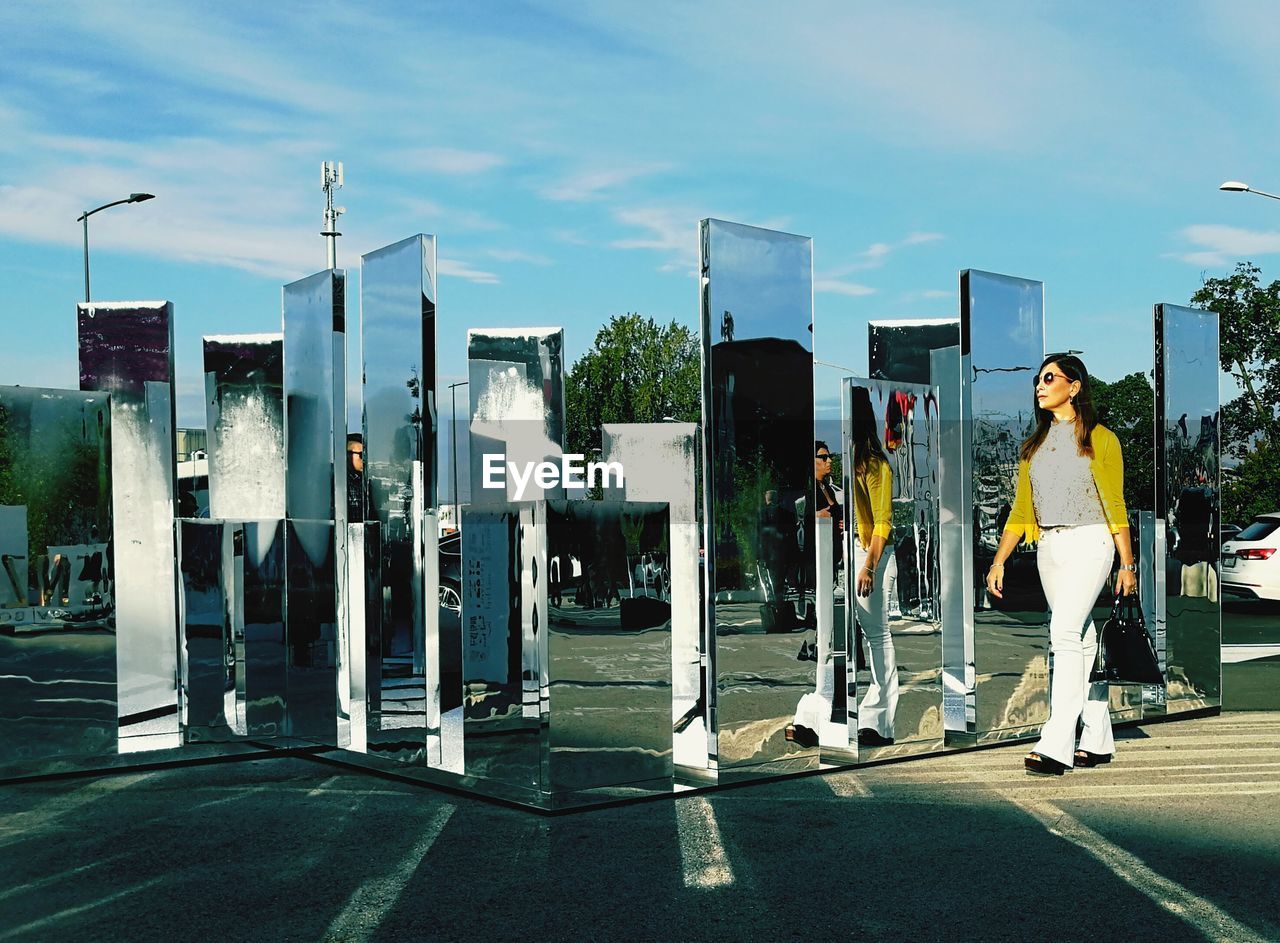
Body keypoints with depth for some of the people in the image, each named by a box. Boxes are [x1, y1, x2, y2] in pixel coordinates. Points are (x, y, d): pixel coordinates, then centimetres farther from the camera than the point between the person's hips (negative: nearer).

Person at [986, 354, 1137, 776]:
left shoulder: (1100, 439, -1)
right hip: (1049, 547, 6)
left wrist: (1127, 563, -4)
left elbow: (1115, 505, -1)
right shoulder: (1035, 444, 15)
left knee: (1065, 633, -18)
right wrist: (998, 562, 8)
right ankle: (1098, 742, 15)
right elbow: (1021, 509, 14)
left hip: (1089, 542, -6)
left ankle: (1056, 746, -22)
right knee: (1082, 641, 9)